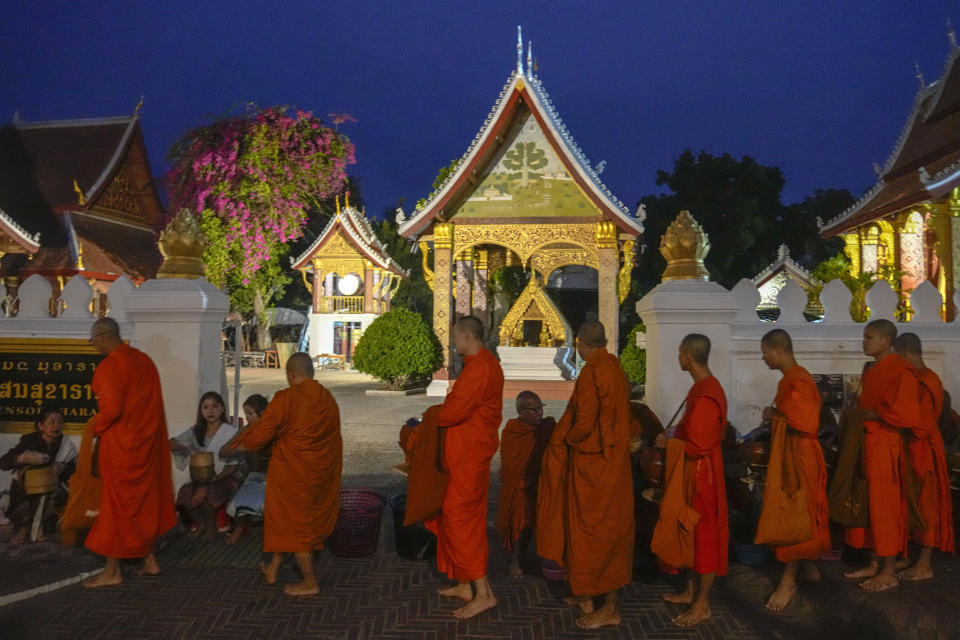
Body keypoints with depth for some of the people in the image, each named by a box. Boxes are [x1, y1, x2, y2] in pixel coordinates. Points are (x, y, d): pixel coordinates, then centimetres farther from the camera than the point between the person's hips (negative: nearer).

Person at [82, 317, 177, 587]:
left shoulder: (109, 366, -17)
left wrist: (95, 428, -6)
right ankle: (149, 560, 24)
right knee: (146, 500, 16)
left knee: (116, 504, 3)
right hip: (148, 441, 8)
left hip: (120, 444, -8)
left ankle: (113, 571, 13)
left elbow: (111, 408, -23)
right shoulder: (144, 360, 8)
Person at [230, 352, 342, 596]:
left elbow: (260, 434, -13)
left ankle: (310, 582, 18)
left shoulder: (285, 398, -18)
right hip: (322, 473, 6)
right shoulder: (328, 399, 0)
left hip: (293, 473, -6)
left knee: (292, 523, 10)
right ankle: (272, 569, 36)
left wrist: (236, 448, 7)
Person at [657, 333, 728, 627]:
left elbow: (697, 447, -26)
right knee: (692, 532, 19)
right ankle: (691, 591, 33)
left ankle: (703, 604, 15)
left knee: (703, 534, 2)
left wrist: (668, 443, -12)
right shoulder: (704, 386, 8)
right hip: (693, 471, 10)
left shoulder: (705, 396, -25)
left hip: (701, 473, -10)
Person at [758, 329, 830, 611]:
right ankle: (810, 567, 30)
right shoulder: (797, 376, 12)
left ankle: (788, 580, 3)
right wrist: (776, 414, 6)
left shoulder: (795, 381, -21)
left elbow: (805, 423, -27)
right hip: (799, 453, 10)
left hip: (799, 455, -10)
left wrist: (775, 414, -15)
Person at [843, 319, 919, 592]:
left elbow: (908, 415, -21)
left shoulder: (900, 371, -14)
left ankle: (889, 573, 10)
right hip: (867, 444, 9)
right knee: (870, 505, 13)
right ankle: (875, 564, 23)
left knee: (884, 507, -1)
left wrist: (874, 415, -13)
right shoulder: (871, 372, 14)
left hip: (885, 446, -9)